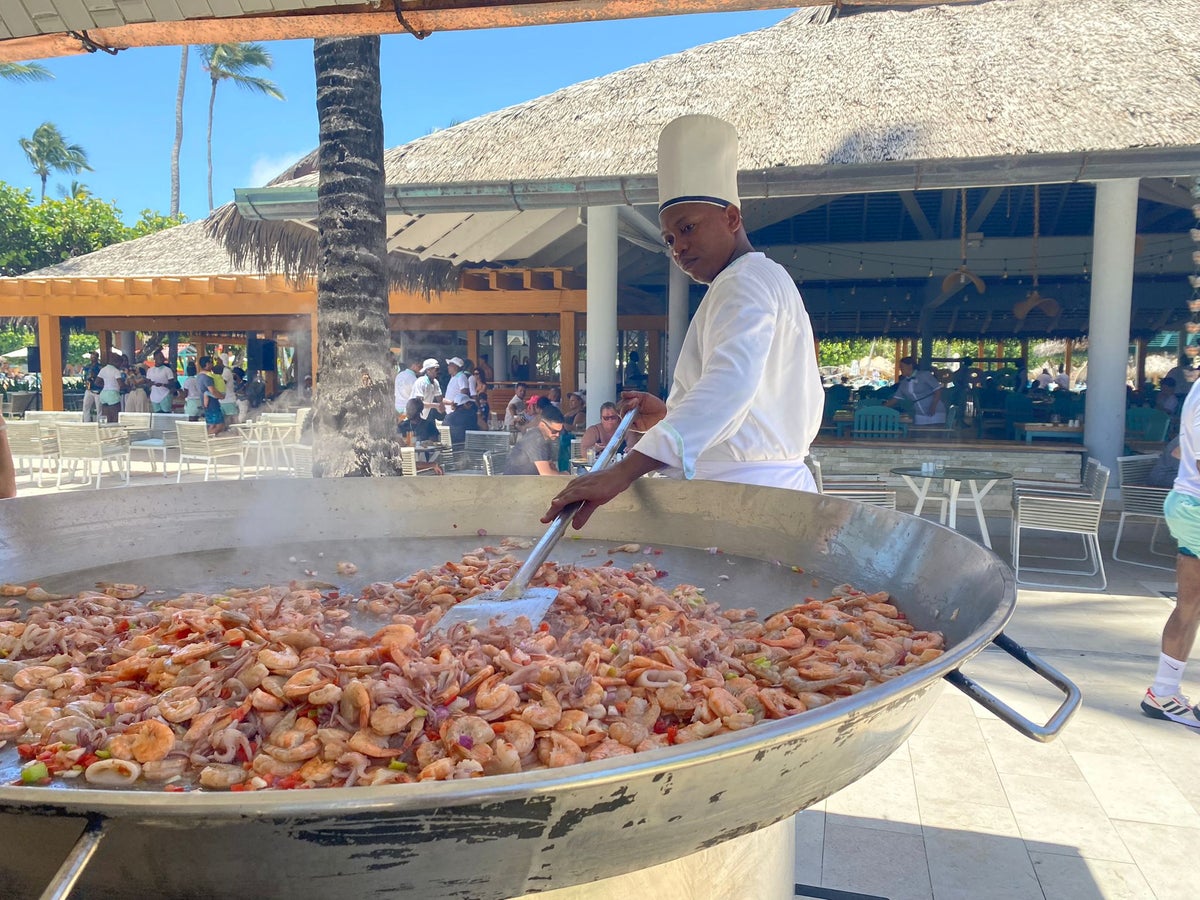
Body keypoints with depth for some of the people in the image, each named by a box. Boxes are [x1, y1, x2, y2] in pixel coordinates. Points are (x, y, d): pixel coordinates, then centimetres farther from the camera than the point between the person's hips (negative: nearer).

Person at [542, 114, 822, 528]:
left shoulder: (746, 282, -9)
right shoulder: (771, 280, 23)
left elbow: (730, 381, -29)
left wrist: (625, 471, -40)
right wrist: (670, 415, 14)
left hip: (744, 494, -10)